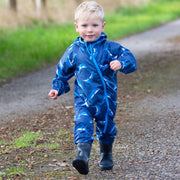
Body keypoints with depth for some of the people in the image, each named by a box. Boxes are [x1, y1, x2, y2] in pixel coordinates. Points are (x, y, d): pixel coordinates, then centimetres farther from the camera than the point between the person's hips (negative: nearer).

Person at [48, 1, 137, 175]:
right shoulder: (73, 51, 1)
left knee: (106, 127, 14)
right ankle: (83, 155, -35)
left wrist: (121, 63, -28)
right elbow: (62, 71, 15)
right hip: (83, 99, 0)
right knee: (82, 123, -22)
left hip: (106, 99, 0)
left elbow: (130, 59, -7)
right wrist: (57, 88, 6)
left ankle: (106, 155, 38)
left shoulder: (110, 48, -4)